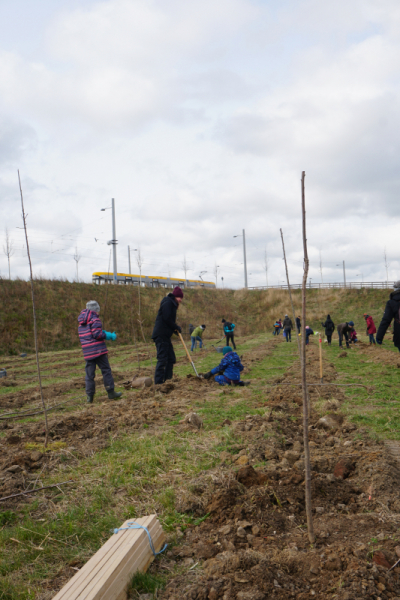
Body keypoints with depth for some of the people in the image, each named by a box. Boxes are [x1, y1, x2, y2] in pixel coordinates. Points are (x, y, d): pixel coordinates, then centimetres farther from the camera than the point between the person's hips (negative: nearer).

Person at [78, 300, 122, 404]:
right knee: (106, 370, 3)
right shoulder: (95, 319, -8)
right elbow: (97, 334, -16)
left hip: (87, 352, 6)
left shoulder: (81, 323, 16)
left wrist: (104, 333, 18)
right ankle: (111, 392, 5)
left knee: (89, 374, 6)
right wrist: (109, 335, -4)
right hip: (99, 351, -6)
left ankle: (89, 396, 5)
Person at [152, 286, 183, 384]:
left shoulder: (171, 304, 21)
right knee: (162, 359, -10)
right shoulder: (168, 303, -11)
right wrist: (176, 327, -9)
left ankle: (168, 379, 19)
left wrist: (175, 328, 5)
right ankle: (158, 382, -7)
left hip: (165, 335, 10)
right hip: (161, 335, -10)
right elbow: (167, 319, -21)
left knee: (171, 358, 13)